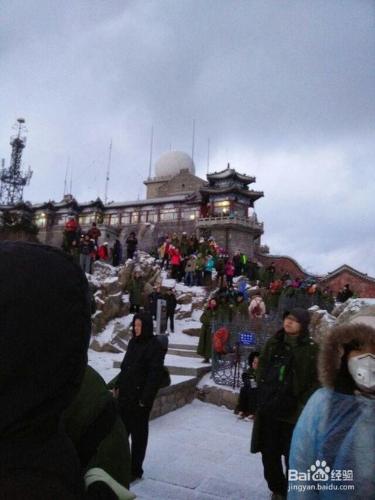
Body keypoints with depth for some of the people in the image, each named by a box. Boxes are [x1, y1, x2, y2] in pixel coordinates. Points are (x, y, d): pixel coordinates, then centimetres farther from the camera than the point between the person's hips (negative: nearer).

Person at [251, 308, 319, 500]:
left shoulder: (311, 349, -8)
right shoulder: (273, 343, 5)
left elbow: (316, 382, -9)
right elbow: (261, 368, 13)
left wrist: (302, 407, -12)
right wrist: (263, 394, 4)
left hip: (293, 411, -4)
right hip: (268, 409, 4)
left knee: (292, 457, 8)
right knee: (269, 454, 15)